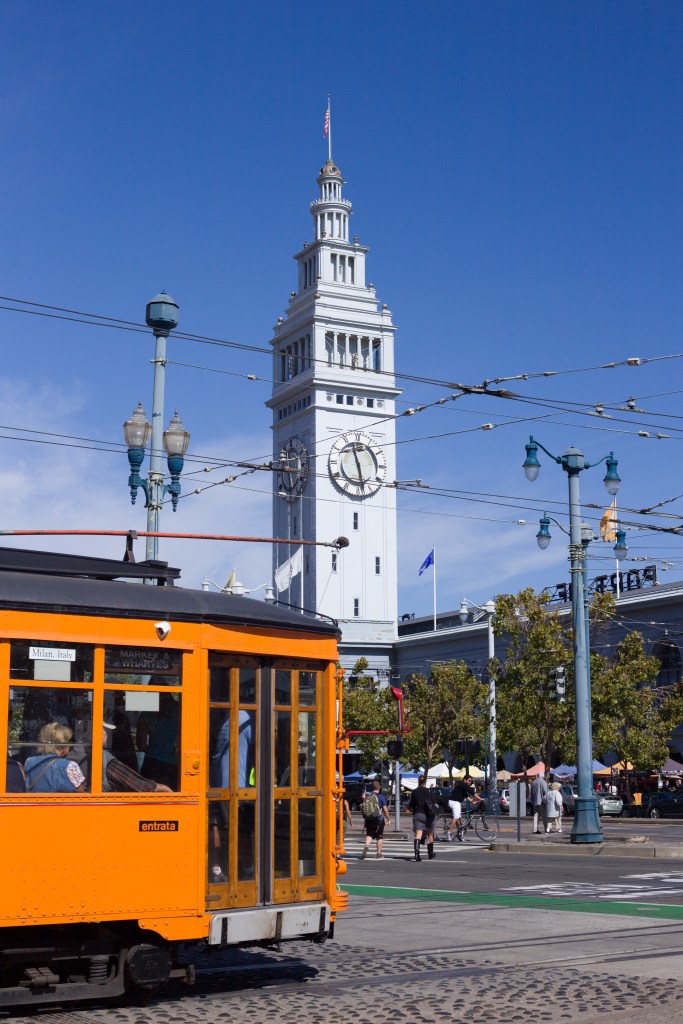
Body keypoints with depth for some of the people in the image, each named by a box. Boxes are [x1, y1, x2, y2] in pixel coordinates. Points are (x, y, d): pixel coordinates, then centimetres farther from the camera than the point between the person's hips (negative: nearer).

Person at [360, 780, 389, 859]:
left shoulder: (367, 797, 3)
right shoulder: (381, 797, -8)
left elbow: (363, 808, 7)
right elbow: (385, 810, -9)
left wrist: (365, 819, 18)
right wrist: (388, 819, 3)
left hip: (368, 819, 2)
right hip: (379, 819, -2)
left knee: (369, 835, 10)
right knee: (379, 836, 10)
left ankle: (366, 847, -19)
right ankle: (379, 854, 13)